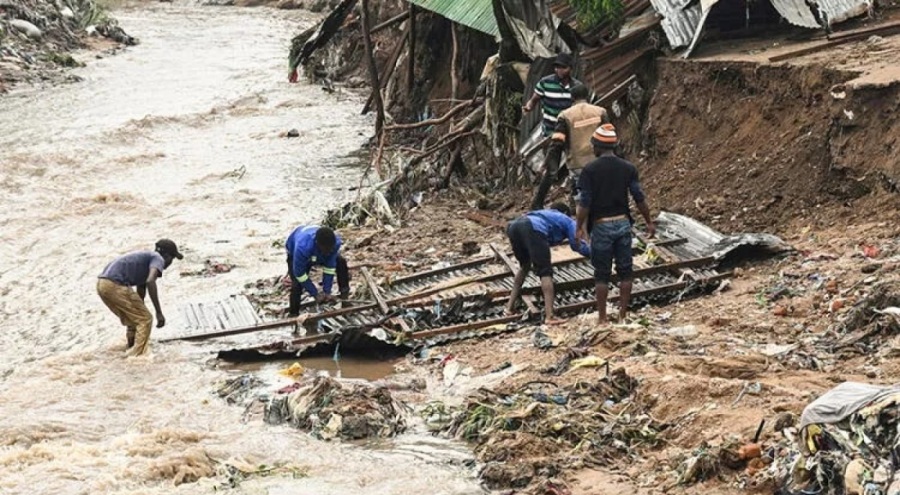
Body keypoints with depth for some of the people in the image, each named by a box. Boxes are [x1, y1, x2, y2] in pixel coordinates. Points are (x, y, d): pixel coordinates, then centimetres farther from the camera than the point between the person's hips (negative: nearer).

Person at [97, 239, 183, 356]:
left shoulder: (145, 259, 31)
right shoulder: (158, 259, 3)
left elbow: (140, 294, 39)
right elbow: (150, 282, -18)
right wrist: (159, 312, -18)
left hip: (102, 284, 9)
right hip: (116, 285, -9)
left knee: (133, 320, 25)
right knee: (145, 319, -1)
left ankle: (130, 351, 31)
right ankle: (137, 356, -6)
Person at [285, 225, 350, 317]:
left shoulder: (336, 242, -37)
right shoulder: (302, 247, -49)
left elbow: (330, 267, -23)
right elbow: (299, 273, -35)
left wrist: (327, 291, -22)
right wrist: (315, 294, -28)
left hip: (318, 253, 4)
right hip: (295, 253, -4)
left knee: (341, 262, -6)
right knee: (297, 284, -20)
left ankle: (345, 292, 15)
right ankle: (293, 314, -4)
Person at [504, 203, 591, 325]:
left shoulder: (544, 214, 45)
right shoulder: (567, 220, 29)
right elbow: (577, 245, 19)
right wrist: (592, 254, 35)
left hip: (513, 226, 6)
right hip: (533, 229, -6)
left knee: (525, 266, 30)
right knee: (545, 272, -5)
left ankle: (510, 306, 28)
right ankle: (549, 316, -19)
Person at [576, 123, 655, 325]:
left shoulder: (590, 170, -9)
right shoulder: (628, 168, 1)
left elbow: (584, 203, -10)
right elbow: (639, 198, 1)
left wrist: (580, 227, 0)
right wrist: (649, 222, 11)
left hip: (601, 226, -3)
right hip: (623, 223, 3)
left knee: (602, 275, 5)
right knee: (625, 272, 10)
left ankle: (602, 319, 6)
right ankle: (622, 316, 11)